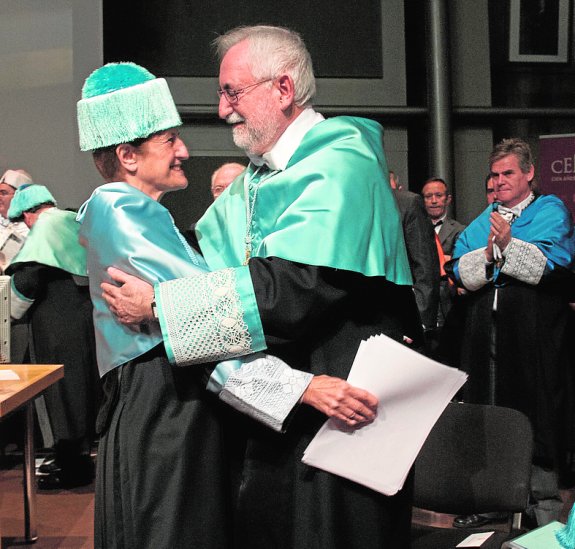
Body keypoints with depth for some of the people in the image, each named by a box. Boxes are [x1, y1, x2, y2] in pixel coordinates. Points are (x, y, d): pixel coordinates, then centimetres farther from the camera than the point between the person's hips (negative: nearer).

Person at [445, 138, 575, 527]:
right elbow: (460, 272, 7)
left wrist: (509, 246, -18)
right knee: (486, 409, 8)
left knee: (538, 409, -1)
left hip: (535, 329, -4)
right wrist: (487, 254, -10)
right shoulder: (481, 222, 20)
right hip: (484, 330, 5)